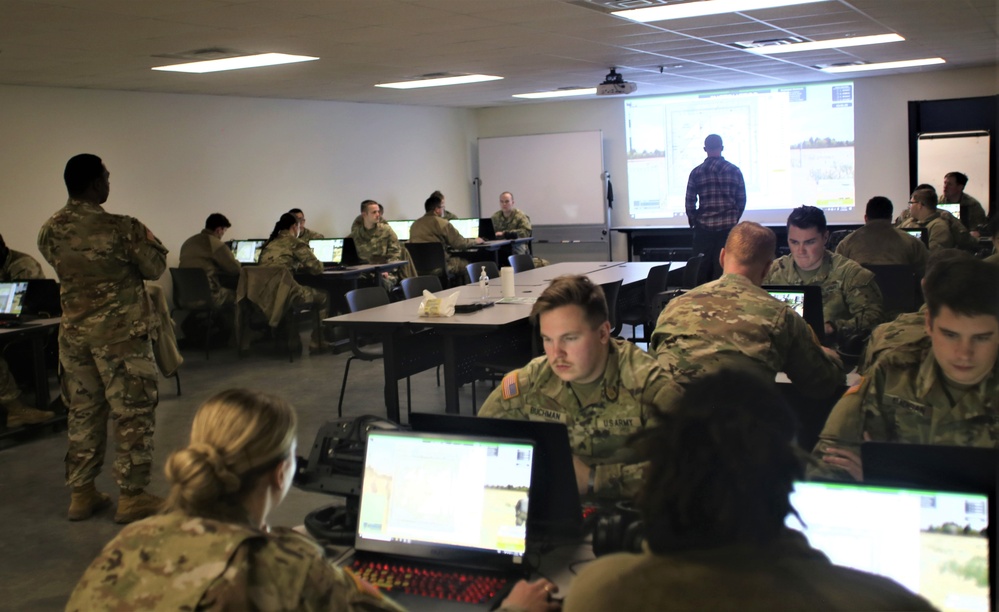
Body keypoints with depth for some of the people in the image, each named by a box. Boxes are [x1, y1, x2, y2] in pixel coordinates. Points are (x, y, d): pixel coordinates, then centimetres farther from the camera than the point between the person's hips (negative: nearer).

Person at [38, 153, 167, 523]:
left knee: (82, 413, 15)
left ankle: (81, 494, 22)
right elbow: (155, 268, -5)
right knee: (132, 414, 4)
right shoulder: (121, 228, -18)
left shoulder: (49, 230, 0)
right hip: (121, 333, -6)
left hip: (73, 333, 6)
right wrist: (149, 241, 14)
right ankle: (132, 496, 10)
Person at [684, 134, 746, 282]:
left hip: (704, 227, -1)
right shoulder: (735, 171, 0)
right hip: (729, 226, 1)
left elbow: (690, 202, -2)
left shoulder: (696, 172, -3)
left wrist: (693, 221, 15)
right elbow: (742, 200, 3)